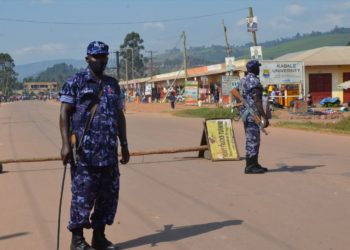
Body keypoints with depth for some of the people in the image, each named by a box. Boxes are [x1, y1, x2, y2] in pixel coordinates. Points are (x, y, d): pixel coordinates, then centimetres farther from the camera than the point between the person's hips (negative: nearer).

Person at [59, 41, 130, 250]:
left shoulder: (113, 85, 16)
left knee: (109, 194, 7)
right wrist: (66, 144, -15)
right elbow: (65, 114, -5)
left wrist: (124, 145, 17)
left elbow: (120, 116, 19)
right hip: (84, 152, -5)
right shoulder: (75, 83, 0)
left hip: (109, 152, 5)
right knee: (83, 195, -3)